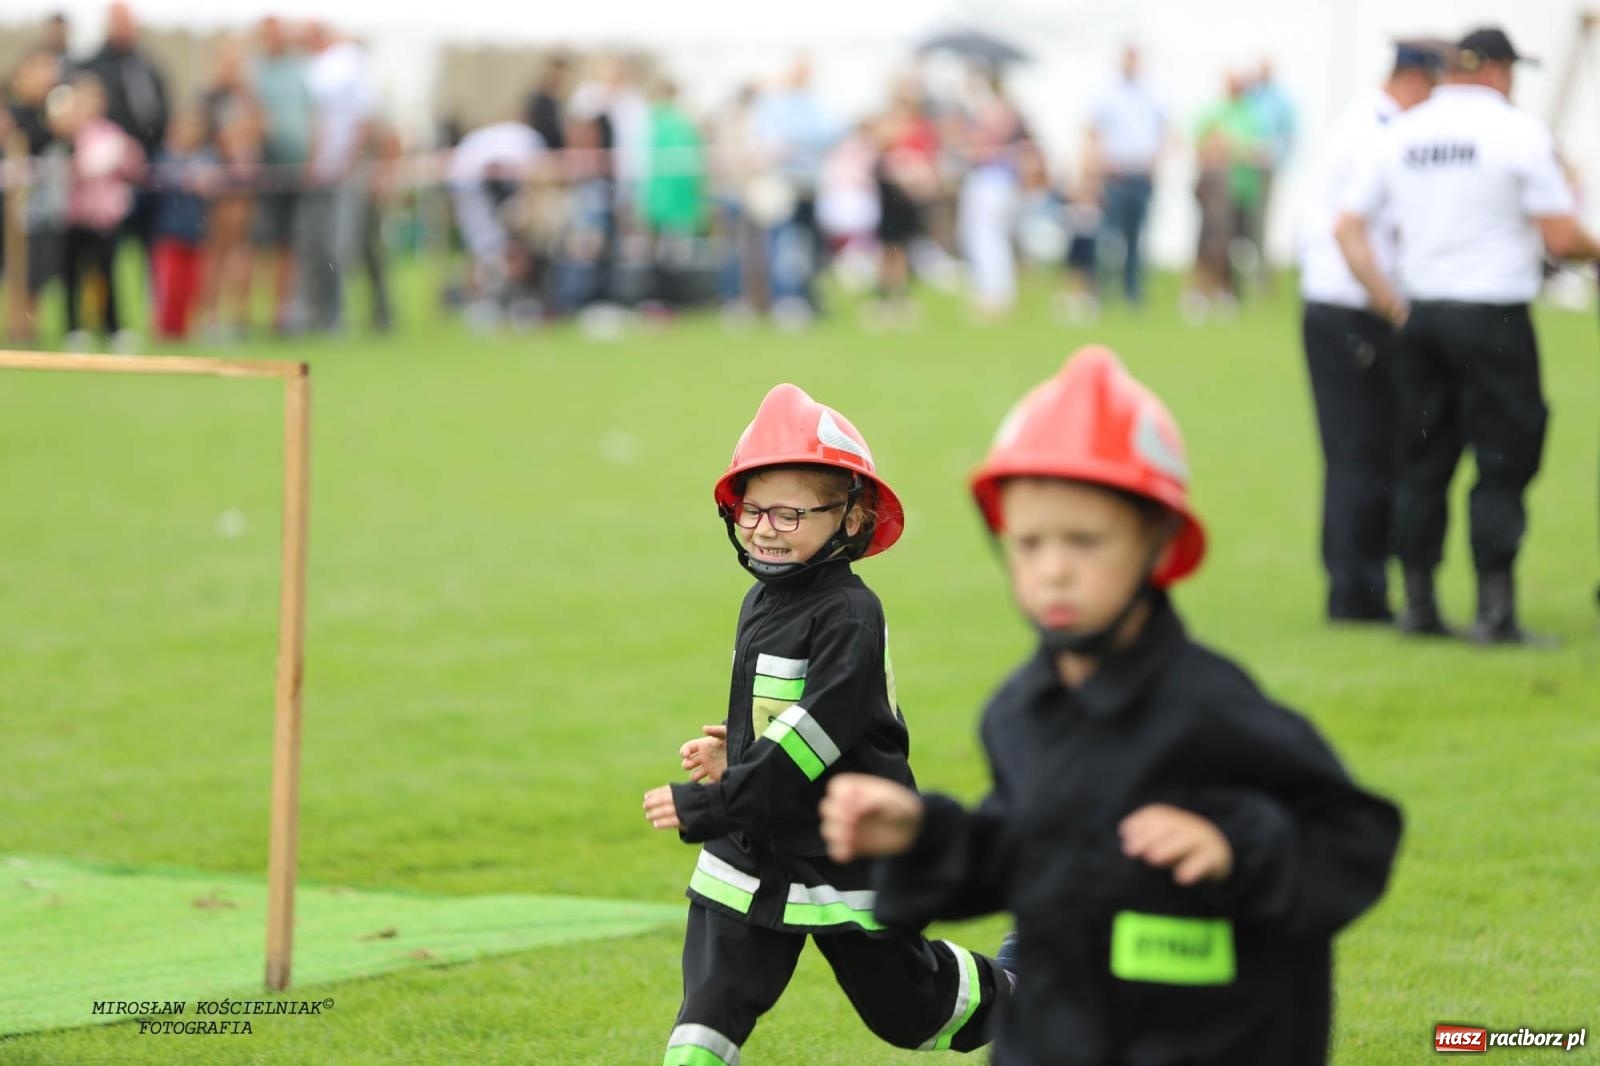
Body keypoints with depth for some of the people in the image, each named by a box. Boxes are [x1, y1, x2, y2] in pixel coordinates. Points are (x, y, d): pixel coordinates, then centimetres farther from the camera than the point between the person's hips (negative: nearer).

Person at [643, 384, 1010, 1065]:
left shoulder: (850, 616, -20)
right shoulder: (760, 603, 6)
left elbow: (816, 733, -28)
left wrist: (706, 805, -29)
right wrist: (731, 751, 0)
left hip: (845, 858, -6)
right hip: (749, 855, 6)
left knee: (905, 1006, 15)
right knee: (710, 1006, -7)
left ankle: (1010, 998, 43)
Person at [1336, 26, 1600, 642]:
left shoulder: (1401, 133, 8)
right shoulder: (1517, 130, -8)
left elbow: (1347, 228, 6)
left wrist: (1388, 301, 6)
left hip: (1420, 314, 5)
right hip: (1494, 315, -5)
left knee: (1423, 460, 12)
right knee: (1504, 461, 0)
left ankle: (1418, 604, 14)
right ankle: (1495, 610, -5)